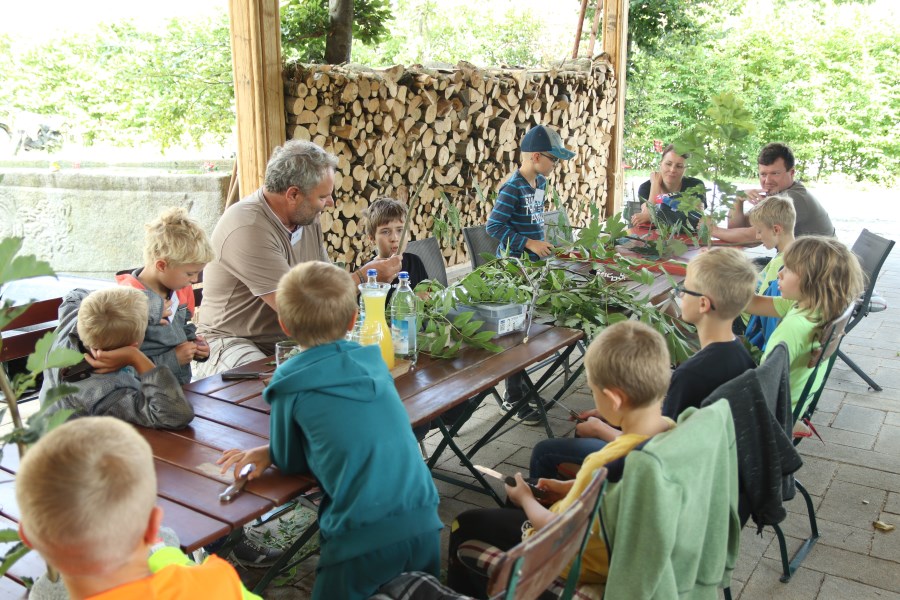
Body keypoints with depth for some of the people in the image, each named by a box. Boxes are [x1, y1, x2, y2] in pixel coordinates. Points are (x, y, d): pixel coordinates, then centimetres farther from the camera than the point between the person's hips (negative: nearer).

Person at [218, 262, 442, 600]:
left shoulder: (290, 385, -6)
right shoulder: (373, 361, 8)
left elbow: (291, 462, 7)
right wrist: (274, 450, 19)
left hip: (364, 536, -5)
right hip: (423, 519, 5)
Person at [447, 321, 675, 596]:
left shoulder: (605, 464, -39)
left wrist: (526, 498, -4)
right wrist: (572, 487, 5)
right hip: (618, 544, 8)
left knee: (464, 526, 8)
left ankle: (459, 592, 35)